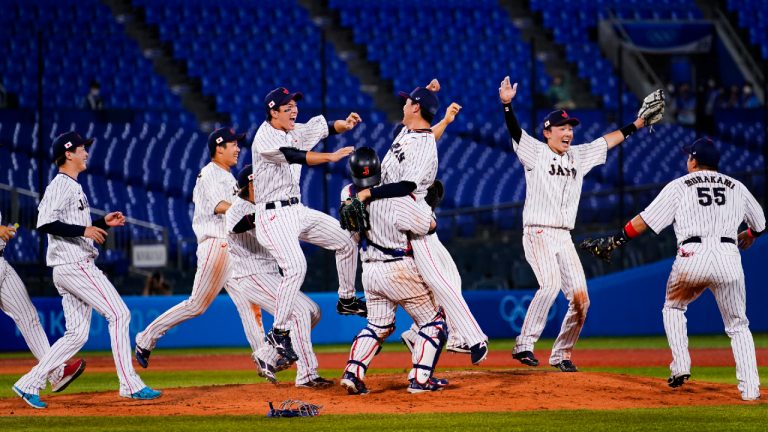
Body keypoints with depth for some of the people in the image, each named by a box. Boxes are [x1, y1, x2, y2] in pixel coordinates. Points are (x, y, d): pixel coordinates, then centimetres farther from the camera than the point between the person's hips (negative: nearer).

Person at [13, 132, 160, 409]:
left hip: (75, 267, 10)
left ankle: (30, 384, 6)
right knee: (118, 314, -10)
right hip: (74, 265, -10)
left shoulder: (73, 187, 22)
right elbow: (45, 223, -22)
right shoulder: (61, 185, -10)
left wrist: (103, 224, 16)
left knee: (77, 334, 7)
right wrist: (83, 230, -24)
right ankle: (129, 384, -10)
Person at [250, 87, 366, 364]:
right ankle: (279, 333, -19)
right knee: (296, 267, -26)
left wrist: (344, 124, -11)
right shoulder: (265, 139, -16)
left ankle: (347, 300, 30)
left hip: (297, 211, 9)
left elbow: (326, 127, 12)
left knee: (345, 241, 13)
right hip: (273, 215, -9)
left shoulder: (295, 131, 11)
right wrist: (331, 157, -37)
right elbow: (294, 156, -30)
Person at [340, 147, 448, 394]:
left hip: (369, 271, 6)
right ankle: (419, 379, 1)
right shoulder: (394, 199, -22)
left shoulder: (348, 196, -5)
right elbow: (429, 225, -15)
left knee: (378, 325, 21)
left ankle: (352, 372, 4)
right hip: (398, 270, -6)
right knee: (433, 322, 8)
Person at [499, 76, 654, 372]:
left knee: (581, 299, -1)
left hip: (564, 238, 7)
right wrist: (507, 105, -32)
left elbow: (609, 140, 22)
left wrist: (637, 124, 19)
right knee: (550, 283, -29)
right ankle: (524, 344, -28)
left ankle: (561, 354, 14)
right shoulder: (535, 152, -1)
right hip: (538, 233, -7)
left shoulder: (578, 156, 15)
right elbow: (515, 132, -16)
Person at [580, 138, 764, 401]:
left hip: (692, 258, -1)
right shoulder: (737, 187, 19)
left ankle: (681, 367, 10)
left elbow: (644, 221, 6)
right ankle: (749, 388, -3)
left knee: (673, 308, 26)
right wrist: (749, 236, 55)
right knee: (738, 326, 11)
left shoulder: (679, 186, 12)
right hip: (729, 259, 1)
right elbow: (760, 224, 32)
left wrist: (613, 242, 13)